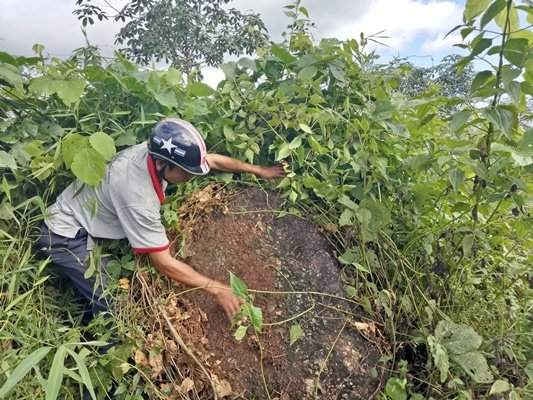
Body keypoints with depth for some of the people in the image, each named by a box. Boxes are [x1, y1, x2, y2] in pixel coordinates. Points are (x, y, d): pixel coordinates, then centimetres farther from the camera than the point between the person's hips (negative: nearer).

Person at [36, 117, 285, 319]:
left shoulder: (158, 151, -16)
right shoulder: (138, 196, -38)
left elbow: (211, 160, -2)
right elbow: (164, 264, -31)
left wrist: (258, 170, 3)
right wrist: (217, 289, -25)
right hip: (66, 237, -7)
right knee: (112, 310, -7)